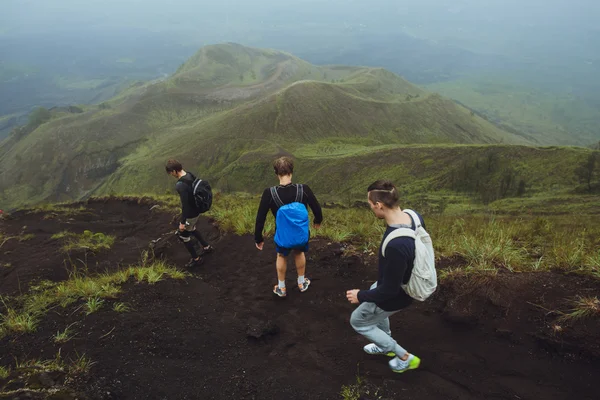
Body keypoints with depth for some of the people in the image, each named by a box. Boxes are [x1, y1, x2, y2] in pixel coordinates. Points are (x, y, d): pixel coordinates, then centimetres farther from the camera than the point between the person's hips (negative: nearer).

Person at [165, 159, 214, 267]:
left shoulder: (180, 185, -31)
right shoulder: (190, 175, -5)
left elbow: (185, 205, -28)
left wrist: (182, 222, -19)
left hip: (190, 214, -8)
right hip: (197, 210, 8)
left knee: (183, 235, 13)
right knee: (191, 229, 33)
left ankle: (196, 259, 27)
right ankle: (206, 247, 46)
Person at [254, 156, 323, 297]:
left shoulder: (269, 193, -23)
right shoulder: (303, 189, -22)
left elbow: (260, 218, -15)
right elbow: (317, 209, -8)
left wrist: (258, 238, 0)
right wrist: (318, 221, 15)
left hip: (283, 235, -1)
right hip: (301, 234, 1)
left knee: (281, 256, 30)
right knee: (299, 253, 33)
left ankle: (281, 288, 44)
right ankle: (302, 283, 50)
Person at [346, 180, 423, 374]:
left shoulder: (395, 245, -44)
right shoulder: (414, 216, -18)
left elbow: (389, 290, -31)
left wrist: (361, 296, -13)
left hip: (394, 296, -8)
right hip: (403, 282, 8)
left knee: (358, 321, 19)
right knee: (376, 310, 34)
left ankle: (405, 357, 29)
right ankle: (386, 346, 56)